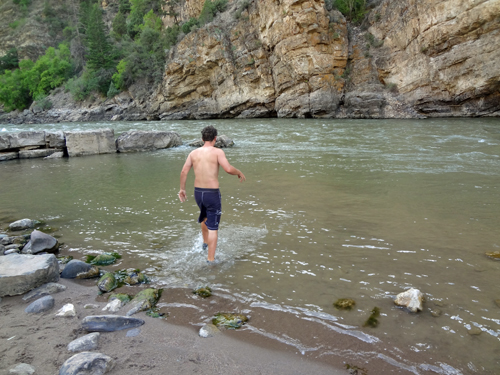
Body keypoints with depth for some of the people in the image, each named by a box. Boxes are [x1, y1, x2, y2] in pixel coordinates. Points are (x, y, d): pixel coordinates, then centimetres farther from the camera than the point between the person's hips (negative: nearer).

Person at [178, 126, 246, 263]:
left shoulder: (194, 153, 3)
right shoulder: (218, 152, -10)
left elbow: (184, 172, -1)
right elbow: (228, 169, -21)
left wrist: (182, 189, 10)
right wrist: (239, 173, -2)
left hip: (198, 192, 6)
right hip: (212, 194, -5)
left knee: (205, 216, 33)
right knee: (213, 227, 3)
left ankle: (205, 242, 51)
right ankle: (210, 259, 4)